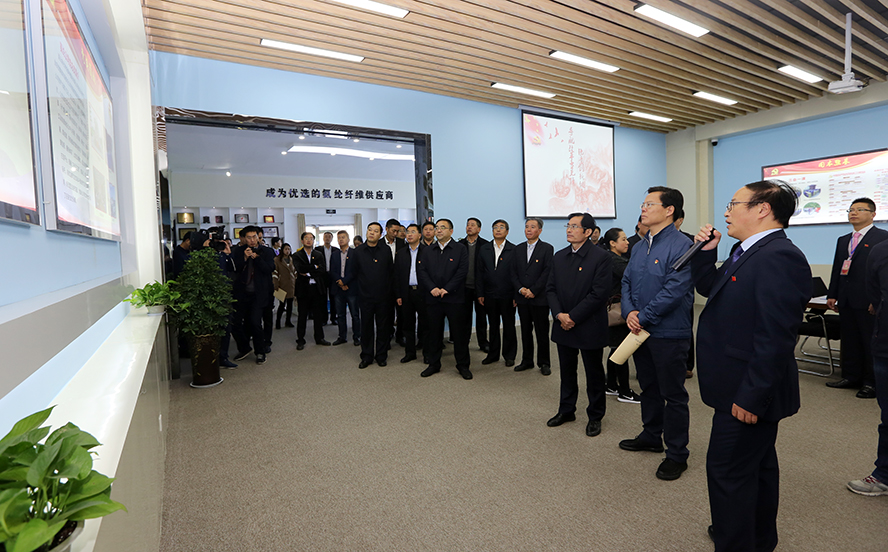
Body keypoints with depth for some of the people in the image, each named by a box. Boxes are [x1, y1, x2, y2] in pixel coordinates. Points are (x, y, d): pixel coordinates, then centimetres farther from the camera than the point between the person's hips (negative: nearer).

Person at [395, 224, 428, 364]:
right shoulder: (400, 254, 11)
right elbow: (396, 276, 10)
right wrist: (398, 295, 4)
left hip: (423, 292, -3)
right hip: (407, 293, 3)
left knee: (425, 323, 4)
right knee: (408, 324, 10)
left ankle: (427, 351, 16)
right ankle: (410, 352, 20)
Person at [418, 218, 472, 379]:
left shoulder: (461, 249, 2)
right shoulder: (427, 251, 13)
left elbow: (462, 271, -7)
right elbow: (422, 271, 5)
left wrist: (447, 289, -13)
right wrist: (432, 288, -11)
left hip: (454, 298, -3)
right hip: (433, 298, 3)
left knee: (459, 332, 2)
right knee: (434, 332, 10)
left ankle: (463, 365, 15)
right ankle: (434, 364, 23)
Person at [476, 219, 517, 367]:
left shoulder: (514, 250, -2)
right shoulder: (484, 249, 7)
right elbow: (479, 273, 6)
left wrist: (516, 295, -9)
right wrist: (480, 294, 1)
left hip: (507, 296, -2)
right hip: (490, 295, 3)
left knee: (509, 326, 8)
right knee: (493, 326, 12)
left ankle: (509, 355, 22)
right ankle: (493, 354, 26)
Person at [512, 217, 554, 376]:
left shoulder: (547, 248, -2)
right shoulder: (518, 249, 12)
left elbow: (547, 272, -10)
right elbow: (514, 272, 8)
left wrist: (533, 290, -14)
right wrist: (520, 289, -7)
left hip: (540, 298, -4)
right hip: (522, 297, 4)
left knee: (542, 332, 3)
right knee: (525, 331, 11)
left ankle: (544, 363, 15)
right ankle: (527, 361, 22)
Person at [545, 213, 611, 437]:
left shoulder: (600, 257, -11)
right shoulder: (559, 257, 8)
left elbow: (599, 294, -17)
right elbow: (551, 289, 6)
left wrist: (573, 317, -17)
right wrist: (559, 315, -9)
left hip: (589, 327, -5)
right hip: (563, 326, 6)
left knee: (594, 373, 10)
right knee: (567, 371, 18)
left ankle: (595, 416, 27)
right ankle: (566, 410, 34)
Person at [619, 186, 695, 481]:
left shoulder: (681, 246, -15)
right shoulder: (640, 246, 11)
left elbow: (674, 290, -22)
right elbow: (627, 282, 10)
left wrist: (643, 316, -17)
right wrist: (629, 312, -7)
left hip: (668, 333, -8)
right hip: (640, 331, 8)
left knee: (673, 394, 5)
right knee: (648, 388, 21)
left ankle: (676, 454, 20)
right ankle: (651, 436, 39)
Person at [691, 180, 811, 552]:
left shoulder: (779, 257, -23)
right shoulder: (749, 252, 9)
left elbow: (774, 338, -28)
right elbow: (708, 288, 19)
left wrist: (750, 396, -25)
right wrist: (705, 252, 4)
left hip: (747, 392, -11)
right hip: (746, 388, 11)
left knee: (728, 470, 0)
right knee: (756, 464, 25)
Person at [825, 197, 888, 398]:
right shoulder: (843, 240, 17)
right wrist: (832, 295, 12)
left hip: (868, 301, -6)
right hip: (846, 300, 7)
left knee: (871, 343, 2)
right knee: (849, 341, 13)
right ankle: (851, 377, 23)